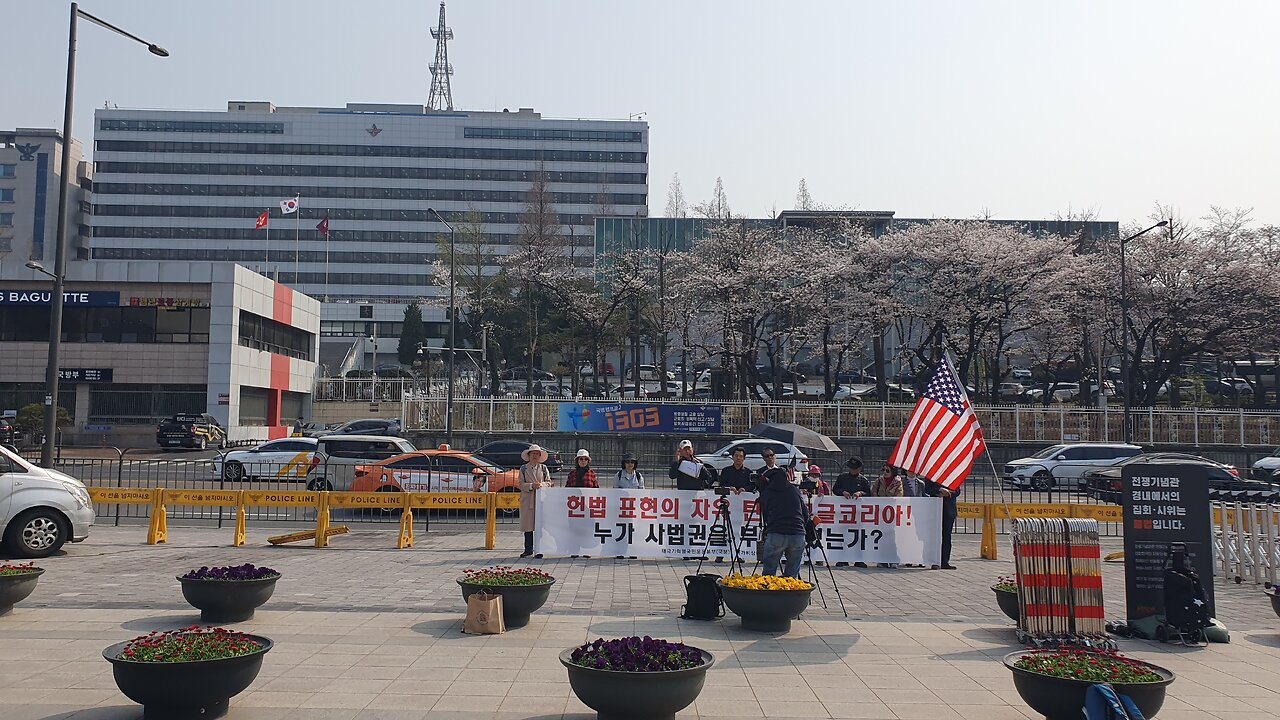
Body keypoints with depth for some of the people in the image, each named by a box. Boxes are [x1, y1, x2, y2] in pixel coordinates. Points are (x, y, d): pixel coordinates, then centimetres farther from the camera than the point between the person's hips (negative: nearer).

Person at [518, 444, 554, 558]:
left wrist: (541, 484, -12)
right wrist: (532, 485, -15)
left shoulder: (543, 468, 13)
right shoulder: (523, 468, 9)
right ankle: (528, 549, 10)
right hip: (527, 499, 0)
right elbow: (521, 485, 1)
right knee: (527, 525, 1)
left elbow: (549, 483, 8)